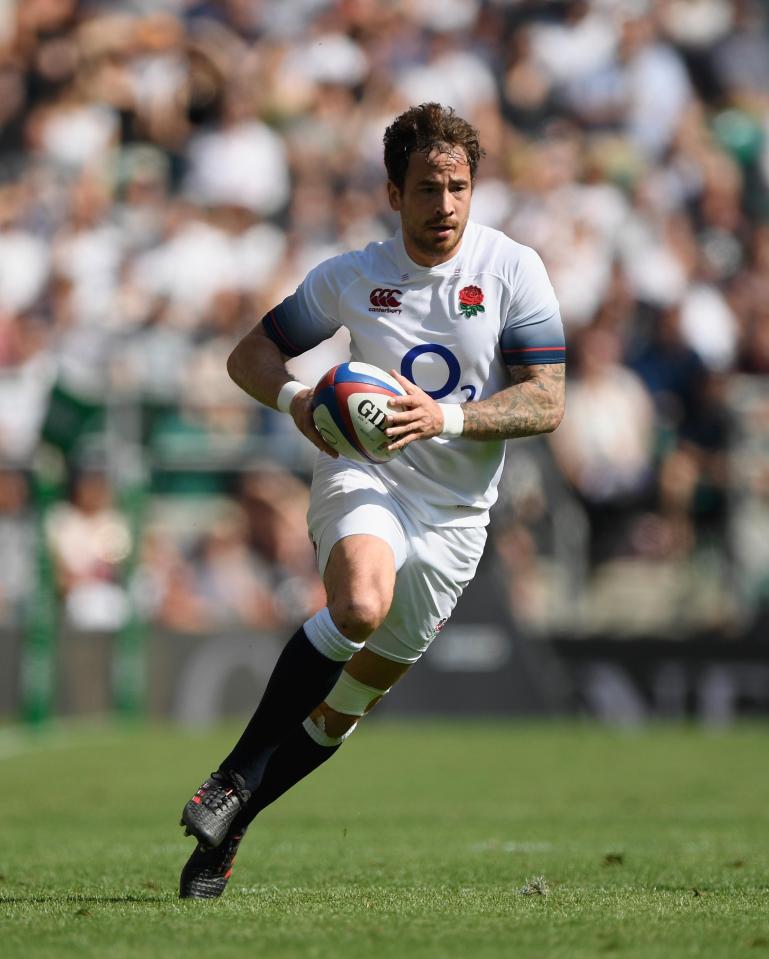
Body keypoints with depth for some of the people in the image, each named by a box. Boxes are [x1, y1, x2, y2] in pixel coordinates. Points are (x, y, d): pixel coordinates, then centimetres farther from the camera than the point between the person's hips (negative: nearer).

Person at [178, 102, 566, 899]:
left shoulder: (513, 269, -5)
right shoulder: (350, 277, 1)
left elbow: (546, 402, -8)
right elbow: (250, 354, 11)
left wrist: (447, 419, -24)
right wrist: (293, 398, -12)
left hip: (454, 512, 1)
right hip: (362, 477, -1)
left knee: (348, 704, 6)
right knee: (361, 603, -35)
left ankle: (224, 830, 24)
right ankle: (233, 780, -25)